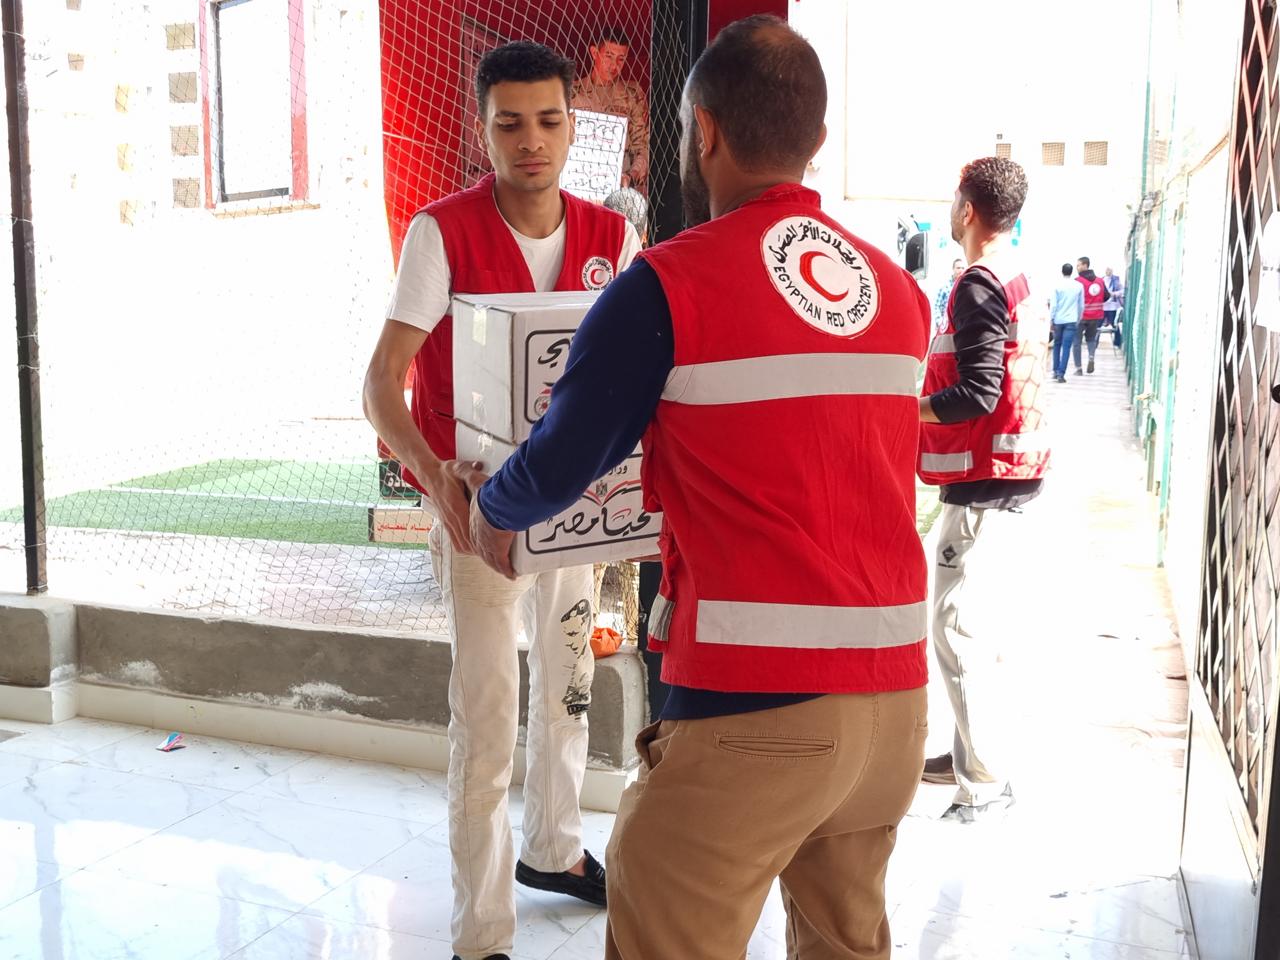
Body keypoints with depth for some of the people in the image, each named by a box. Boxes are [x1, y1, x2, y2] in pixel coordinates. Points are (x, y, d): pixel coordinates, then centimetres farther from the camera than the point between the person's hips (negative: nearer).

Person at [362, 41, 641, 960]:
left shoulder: (610, 237, -1)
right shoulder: (443, 232, -14)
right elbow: (382, 378, -19)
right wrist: (433, 476, -37)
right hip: (479, 498, -5)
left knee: (570, 682, 19)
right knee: (488, 712, -4)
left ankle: (554, 849, 43)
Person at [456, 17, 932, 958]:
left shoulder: (667, 286, -10)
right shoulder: (899, 289, 8)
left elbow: (556, 473, -6)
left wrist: (490, 509, 17)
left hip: (755, 707, -6)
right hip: (894, 695, 7)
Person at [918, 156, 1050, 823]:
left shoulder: (980, 285, -16)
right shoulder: (1019, 280, 13)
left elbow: (977, 394, -22)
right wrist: (928, 397, 17)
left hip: (983, 481, -10)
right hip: (1009, 473, 10)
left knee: (958, 628, -7)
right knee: (974, 621, 17)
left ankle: (986, 783, -1)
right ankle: (970, 753, 27)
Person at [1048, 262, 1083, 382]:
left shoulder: (1058, 286, -3)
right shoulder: (1079, 286, 3)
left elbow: (1053, 305, -5)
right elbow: (1081, 305, 9)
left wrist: (1051, 319, 2)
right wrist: (1078, 319, 20)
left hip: (1058, 320, 0)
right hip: (1071, 320, 0)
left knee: (1057, 345, 17)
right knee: (1066, 347, -3)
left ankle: (1056, 371, 19)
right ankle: (1061, 373, -9)